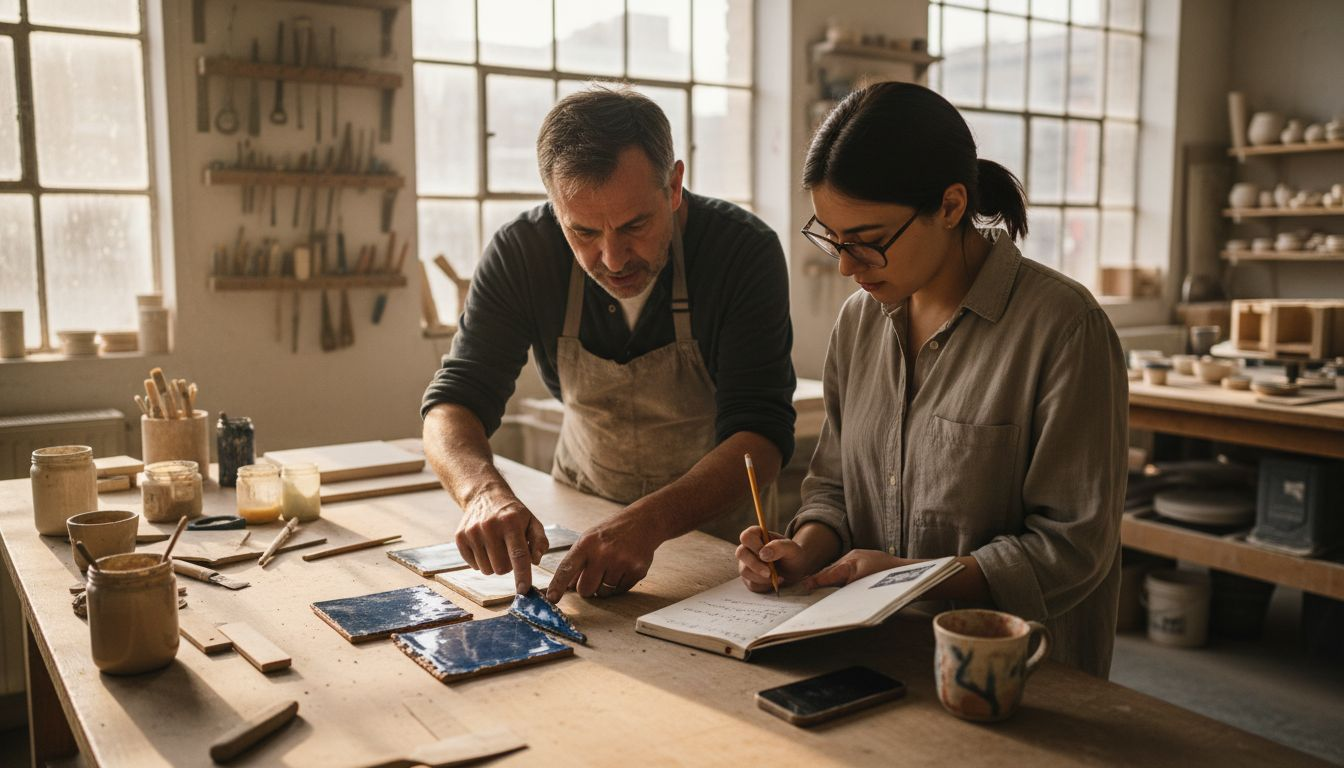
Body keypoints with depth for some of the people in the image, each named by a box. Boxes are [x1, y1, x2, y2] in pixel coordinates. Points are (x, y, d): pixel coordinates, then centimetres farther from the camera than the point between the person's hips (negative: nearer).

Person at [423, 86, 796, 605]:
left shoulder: (745, 249, -23)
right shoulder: (521, 252, -16)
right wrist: (485, 493, -38)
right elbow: (453, 401, -14)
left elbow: (761, 435, -27)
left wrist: (647, 522, -45)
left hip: (713, 513, -3)